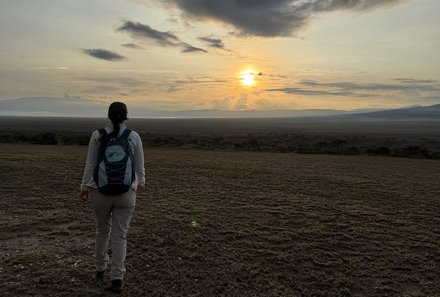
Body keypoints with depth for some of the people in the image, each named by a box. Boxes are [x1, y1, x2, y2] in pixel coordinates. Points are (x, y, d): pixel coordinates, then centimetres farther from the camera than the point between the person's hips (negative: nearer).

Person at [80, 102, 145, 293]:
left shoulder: (97, 135, -5)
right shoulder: (134, 136, -6)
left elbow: (90, 164, -4)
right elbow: (139, 166, 0)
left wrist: (85, 187, 8)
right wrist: (141, 183, 18)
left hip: (101, 191, 1)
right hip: (125, 192, -1)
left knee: (102, 230, 22)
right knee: (120, 235, 6)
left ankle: (100, 269, 37)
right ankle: (117, 279, 2)